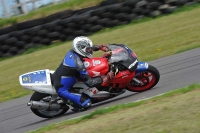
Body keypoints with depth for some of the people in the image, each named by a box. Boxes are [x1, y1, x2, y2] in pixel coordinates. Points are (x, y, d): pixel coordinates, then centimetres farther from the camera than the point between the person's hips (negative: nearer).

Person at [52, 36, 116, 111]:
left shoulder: (72, 52, -2)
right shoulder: (78, 63, -27)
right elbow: (89, 82, -28)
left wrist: (100, 47, 7)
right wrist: (106, 78, -26)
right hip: (61, 89, -9)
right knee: (87, 103, -17)